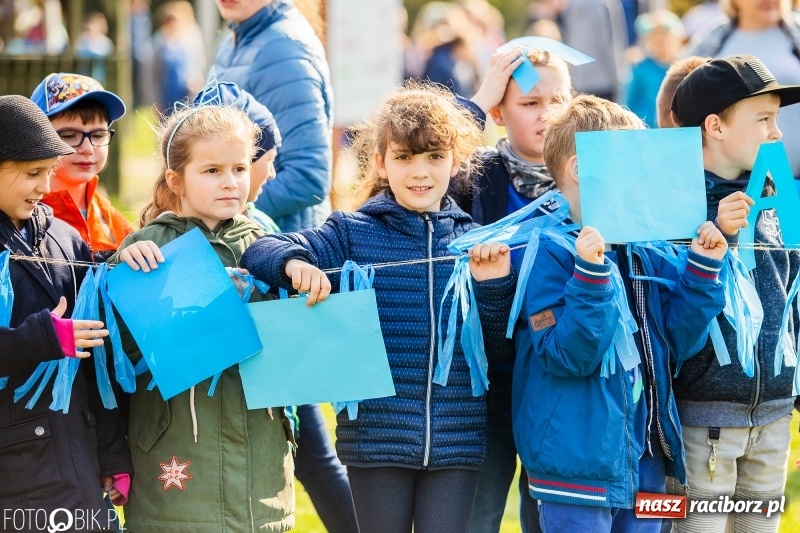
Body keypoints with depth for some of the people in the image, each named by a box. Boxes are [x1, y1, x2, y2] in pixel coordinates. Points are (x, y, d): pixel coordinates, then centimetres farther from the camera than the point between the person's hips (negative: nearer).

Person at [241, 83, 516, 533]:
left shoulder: (475, 241, 5)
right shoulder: (354, 234, 0)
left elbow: (499, 348, 7)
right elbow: (259, 252, -7)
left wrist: (495, 286, -11)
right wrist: (293, 263, -28)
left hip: (457, 441, 1)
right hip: (376, 439, -1)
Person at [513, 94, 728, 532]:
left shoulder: (644, 252, 9)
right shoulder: (549, 252, -12)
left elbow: (678, 341, 8)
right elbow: (567, 356, -20)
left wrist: (703, 267, 0)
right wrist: (590, 274, -30)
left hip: (644, 458, 7)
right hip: (580, 460, -7)